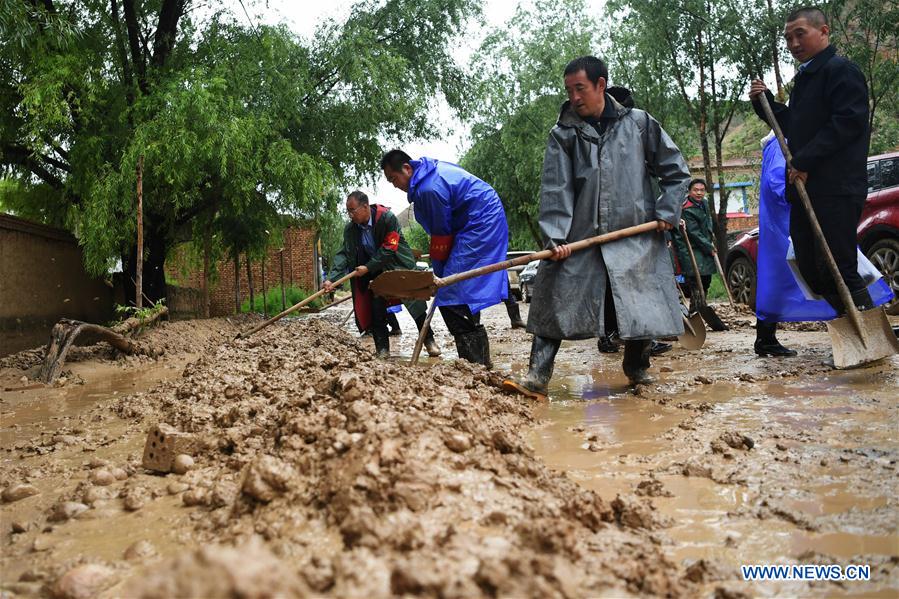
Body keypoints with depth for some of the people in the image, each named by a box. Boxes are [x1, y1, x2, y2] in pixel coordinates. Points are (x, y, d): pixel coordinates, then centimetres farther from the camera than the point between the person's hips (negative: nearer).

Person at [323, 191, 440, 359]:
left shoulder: (387, 218, -23)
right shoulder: (350, 229, -10)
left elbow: (389, 248, -25)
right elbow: (344, 254, -12)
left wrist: (368, 267, -24)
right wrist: (332, 278, -24)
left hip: (399, 265, -4)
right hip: (376, 272, 4)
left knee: (415, 301, -2)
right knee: (376, 309, -5)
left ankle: (429, 340, 15)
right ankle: (382, 349, 4)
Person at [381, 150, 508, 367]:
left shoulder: (429, 189, -21)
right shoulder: (429, 169, 11)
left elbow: (441, 235, -14)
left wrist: (438, 274, -2)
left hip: (480, 225, -11)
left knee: (452, 299, -14)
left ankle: (478, 364, -13)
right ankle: (479, 361, 19)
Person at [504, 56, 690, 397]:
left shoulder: (639, 123, 5)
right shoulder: (562, 135, 4)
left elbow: (675, 170, 12)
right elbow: (555, 189, -4)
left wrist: (667, 212, 1)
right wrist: (555, 236, -15)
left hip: (636, 235, 0)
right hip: (580, 237, 0)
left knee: (643, 306, 1)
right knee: (555, 303, -8)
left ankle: (637, 371, 25)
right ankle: (537, 377, -4)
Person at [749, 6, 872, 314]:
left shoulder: (841, 70, -6)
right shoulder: (803, 79, 22)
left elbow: (848, 121, -17)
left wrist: (805, 161, -19)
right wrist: (765, 102, 16)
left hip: (836, 190, -9)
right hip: (804, 187, 10)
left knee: (837, 269, -13)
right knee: (811, 270, 10)